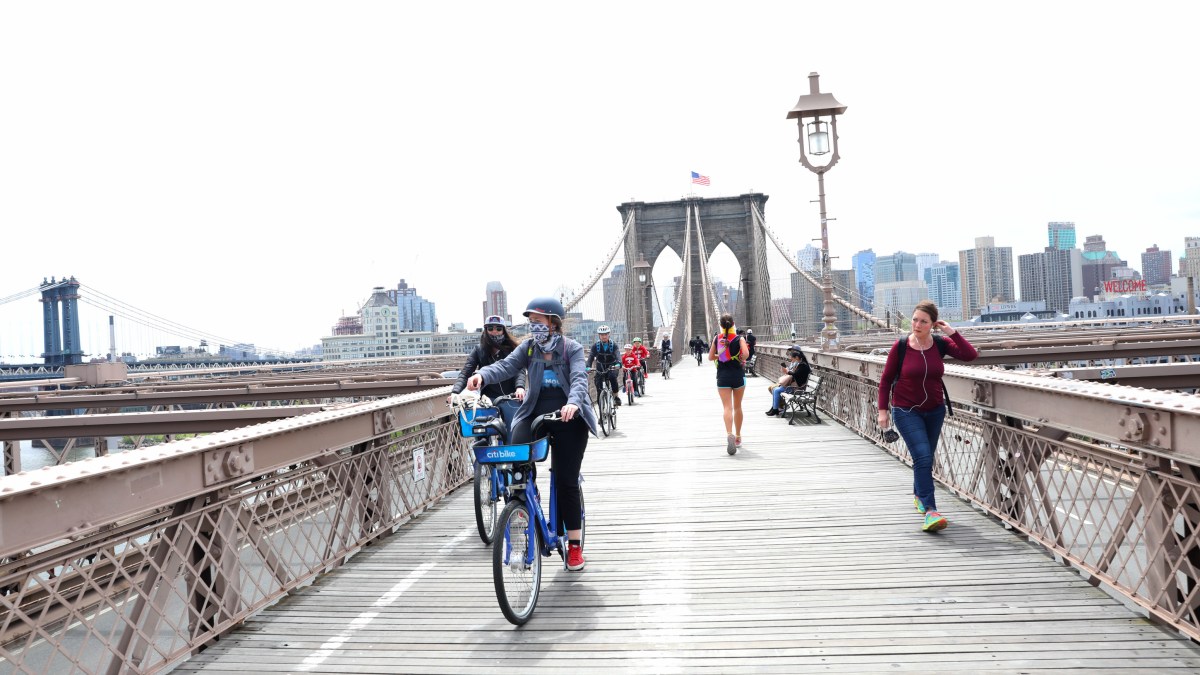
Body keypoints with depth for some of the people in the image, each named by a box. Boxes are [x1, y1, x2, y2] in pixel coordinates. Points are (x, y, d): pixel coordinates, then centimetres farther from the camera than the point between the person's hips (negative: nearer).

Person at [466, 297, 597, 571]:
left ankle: (575, 545, 12)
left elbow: (579, 378, -19)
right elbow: (506, 366, -12)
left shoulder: (572, 348, -4)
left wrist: (574, 403, -41)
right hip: (535, 416, 3)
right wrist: (482, 375, -33)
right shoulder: (528, 348, 5)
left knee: (566, 481, -2)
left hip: (568, 419, -3)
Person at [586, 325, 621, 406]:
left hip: (611, 367, -2)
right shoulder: (596, 345, -11)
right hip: (600, 368, 2)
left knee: (613, 377, -31)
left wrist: (618, 364, -50)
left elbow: (617, 355, -28)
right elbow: (591, 356, -22)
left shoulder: (613, 345, -13)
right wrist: (588, 367, -41)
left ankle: (616, 396, -17)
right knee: (598, 386, -10)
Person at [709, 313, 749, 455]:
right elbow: (746, 353, -20)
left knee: (728, 407, -7)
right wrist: (741, 359, 0)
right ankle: (738, 438, 26)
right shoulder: (739, 339, -4)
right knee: (737, 407, 15)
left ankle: (729, 434, -32)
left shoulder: (717, 338, 1)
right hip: (738, 375, 0)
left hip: (722, 377, 0)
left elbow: (710, 357, 2)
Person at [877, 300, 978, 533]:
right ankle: (930, 510, -20)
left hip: (935, 410, 4)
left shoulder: (941, 343, -5)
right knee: (923, 457, -18)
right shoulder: (900, 347, -11)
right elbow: (886, 379, -4)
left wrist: (952, 333, -19)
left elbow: (970, 355, -15)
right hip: (906, 411, -4)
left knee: (926, 458, 16)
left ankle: (919, 495, 41)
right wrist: (883, 410, -6)